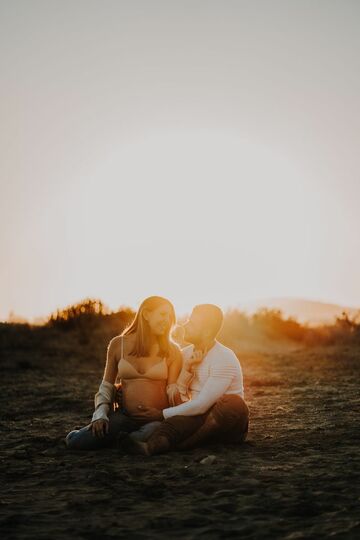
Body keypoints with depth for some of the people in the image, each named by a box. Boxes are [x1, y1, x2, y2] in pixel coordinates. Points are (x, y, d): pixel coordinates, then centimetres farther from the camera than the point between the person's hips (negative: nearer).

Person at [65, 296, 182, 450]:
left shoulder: (172, 351, 5)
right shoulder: (118, 344, 6)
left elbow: (173, 391, 3)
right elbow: (107, 386, 10)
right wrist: (100, 415, -4)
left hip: (157, 419, 0)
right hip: (124, 417, 0)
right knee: (75, 441, -20)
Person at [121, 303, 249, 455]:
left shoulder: (224, 359, -15)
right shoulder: (186, 353, 8)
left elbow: (201, 405, -20)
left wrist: (163, 414, -16)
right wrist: (186, 368, -13)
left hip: (229, 425, -4)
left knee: (234, 404, -39)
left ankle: (181, 445, -39)